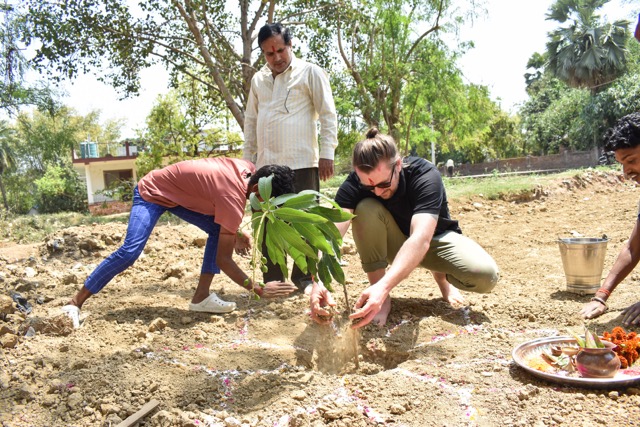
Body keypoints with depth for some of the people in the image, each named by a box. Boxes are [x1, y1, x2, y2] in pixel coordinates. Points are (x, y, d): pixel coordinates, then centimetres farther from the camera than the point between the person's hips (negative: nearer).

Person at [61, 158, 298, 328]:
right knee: (130, 252, -22)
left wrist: (236, 232, 8)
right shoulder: (233, 199, -36)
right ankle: (75, 303, -7)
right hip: (151, 192, -9)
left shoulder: (248, 169, -12)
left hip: (178, 191, 9)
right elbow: (223, 260, -31)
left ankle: (201, 297, -2)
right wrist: (259, 290, -25)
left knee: (219, 229, -4)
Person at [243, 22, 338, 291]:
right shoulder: (258, 80, 16)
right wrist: (248, 158, 15)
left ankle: (304, 277, 12)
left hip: (302, 163, -4)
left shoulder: (310, 72, 2)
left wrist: (326, 153, -10)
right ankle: (273, 279, 16)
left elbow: (328, 114, -2)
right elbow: (250, 121, 20)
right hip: (266, 165, 5)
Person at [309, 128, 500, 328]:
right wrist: (319, 281, -57)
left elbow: (421, 238, -47)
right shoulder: (354, 184, -25)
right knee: (366, 208, -31)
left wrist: (383, 286, -61)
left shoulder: (426, 176, -33)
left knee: (486, 275, -30)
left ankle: (441, 275, 7)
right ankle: (381, 298, -18)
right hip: (394, 242, 1)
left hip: (435, 238, -1)